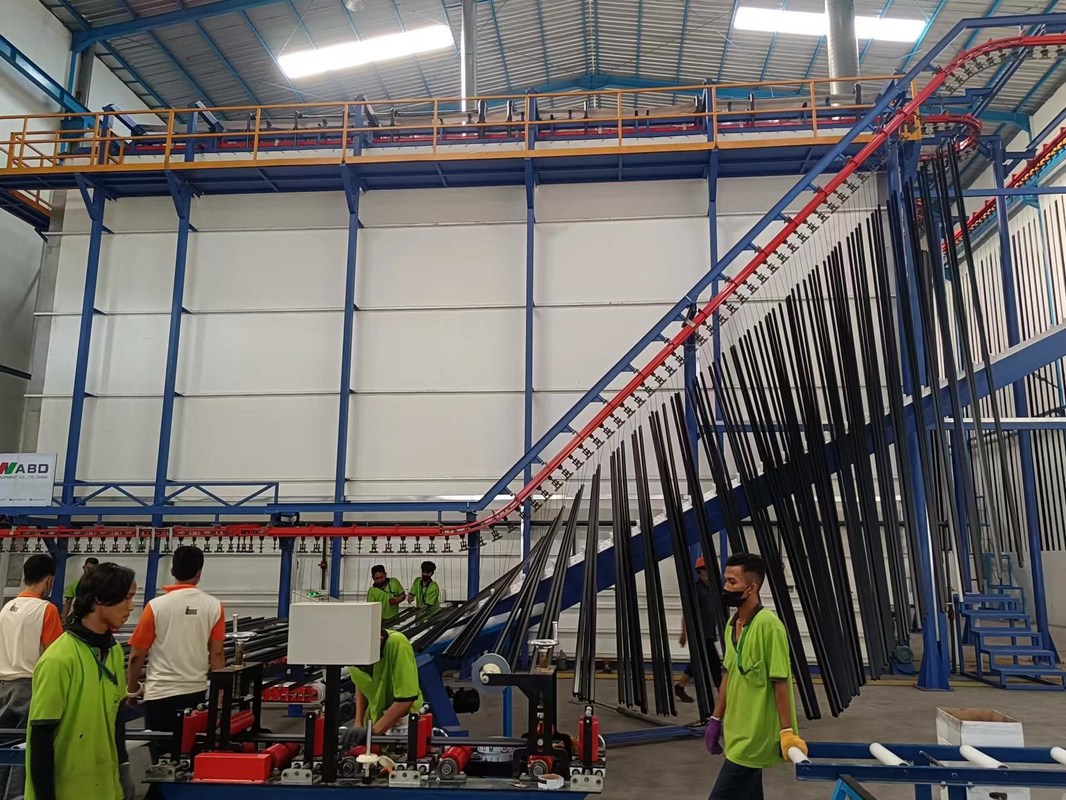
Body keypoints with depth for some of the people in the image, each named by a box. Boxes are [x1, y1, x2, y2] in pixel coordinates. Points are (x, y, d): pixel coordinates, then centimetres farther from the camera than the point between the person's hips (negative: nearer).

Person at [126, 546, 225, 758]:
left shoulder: (156, 606, -7)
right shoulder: (214, 607, -3)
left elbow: (137, 656, -2)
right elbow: (217, 654, 0)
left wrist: (132, 690, 13)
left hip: (160, 694, -2)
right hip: (196, 693, 2)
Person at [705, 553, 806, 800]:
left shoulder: (768, 625, -18)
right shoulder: (733, 624, 7)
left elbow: (780, 682, -18)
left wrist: (786, 731, -18)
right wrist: (716, 719, 14)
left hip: (753, 739, -8)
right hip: (738, 735, 8)